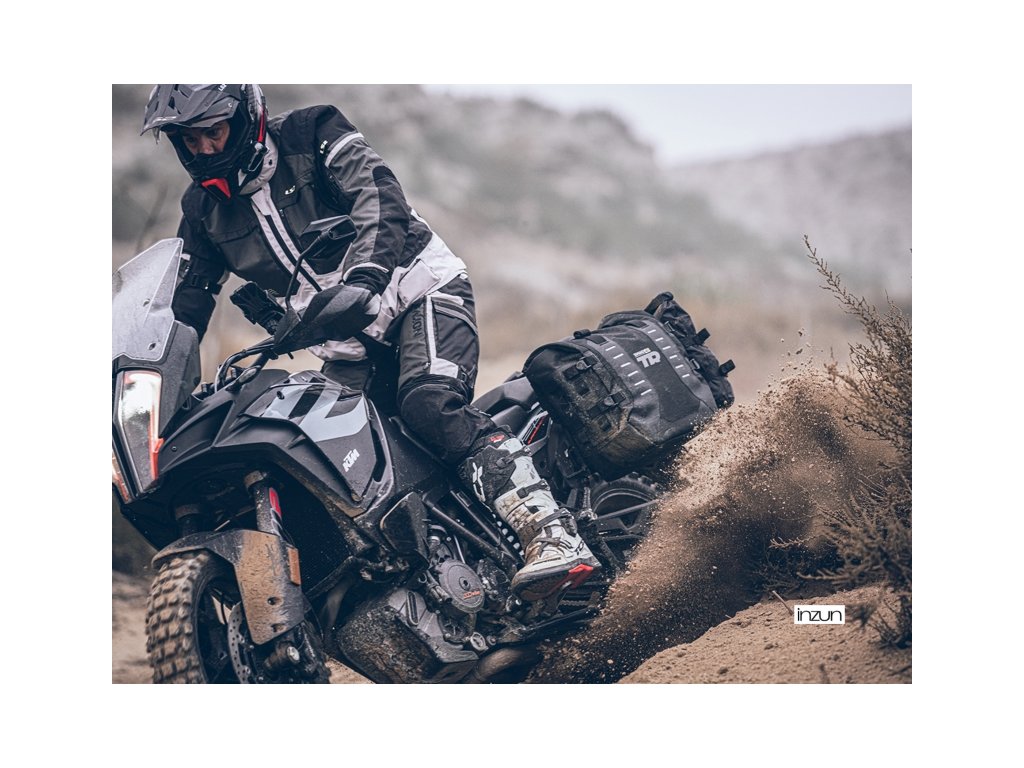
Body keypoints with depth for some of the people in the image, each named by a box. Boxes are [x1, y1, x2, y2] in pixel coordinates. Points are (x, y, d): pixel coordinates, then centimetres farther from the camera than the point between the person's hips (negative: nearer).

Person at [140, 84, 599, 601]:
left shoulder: (313, 138, -9)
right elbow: (186, 302, 15)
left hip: (420, 291, -7)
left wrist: (362, 277, -42)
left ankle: (554, 537, -43)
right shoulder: (204, 210, 8)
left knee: (430, 404, -32)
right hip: (348, 342, 8)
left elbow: (380, 200, -25)